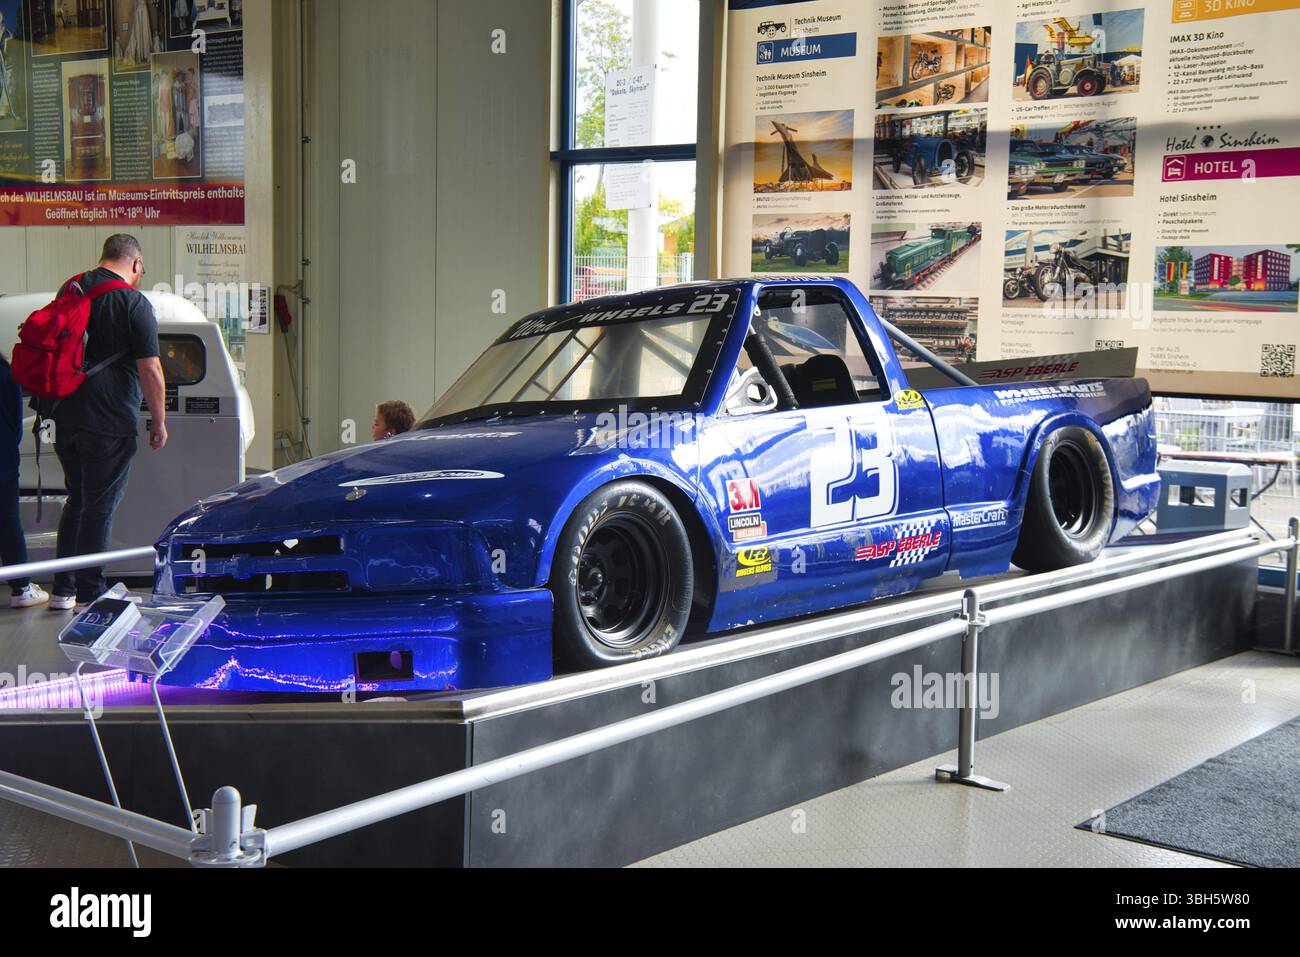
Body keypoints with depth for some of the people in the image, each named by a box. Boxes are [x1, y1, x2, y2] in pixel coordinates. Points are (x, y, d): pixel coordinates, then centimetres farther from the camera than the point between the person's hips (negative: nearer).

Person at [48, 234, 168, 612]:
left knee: (77, 501, 18)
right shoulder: (134, 304, -11)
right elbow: (149, 370, -13)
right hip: (109, 423, -7)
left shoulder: (71, 290, 10)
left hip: (65, 419, 7)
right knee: (99, 507, 1)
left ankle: (63, 589, 21)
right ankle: (89, 593, 6)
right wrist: (159, 423, -4)